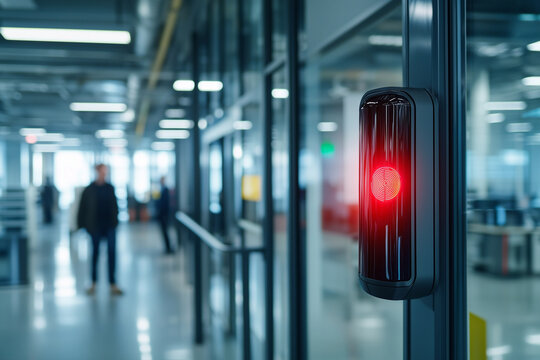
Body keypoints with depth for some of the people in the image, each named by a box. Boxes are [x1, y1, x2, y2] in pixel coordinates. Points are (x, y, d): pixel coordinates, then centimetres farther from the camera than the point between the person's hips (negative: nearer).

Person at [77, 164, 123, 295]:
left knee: (112, 254, -4)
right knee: (95, 253, 9)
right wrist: (82, 225, -5)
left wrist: (115, 221, 4)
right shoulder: (89, 190, -2)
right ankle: (93, 283, 22)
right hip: (96, 226, -2)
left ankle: (113, 284, 0)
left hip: (109, 226, 2)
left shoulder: (110, 188, 6)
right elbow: (83, 208, -1)